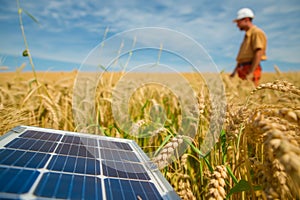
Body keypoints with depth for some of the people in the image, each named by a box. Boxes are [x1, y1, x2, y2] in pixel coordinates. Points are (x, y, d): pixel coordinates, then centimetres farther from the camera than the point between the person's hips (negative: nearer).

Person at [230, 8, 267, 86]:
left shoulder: (257, 32, -3)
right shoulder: (247, 34, 26)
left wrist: (250, 73, -21)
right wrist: (235, 71, 19)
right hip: (244, 70, 8)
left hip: (251, 69, -8)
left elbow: (258, 54, -14)